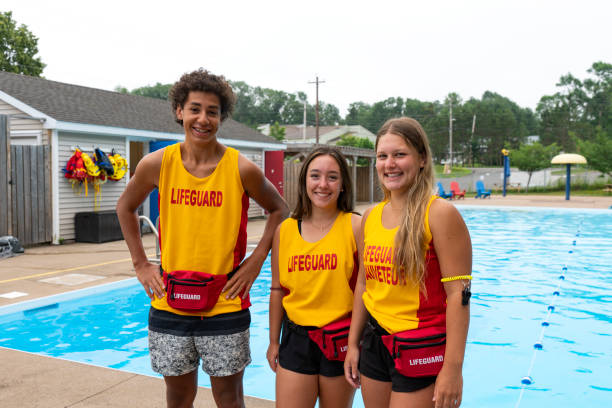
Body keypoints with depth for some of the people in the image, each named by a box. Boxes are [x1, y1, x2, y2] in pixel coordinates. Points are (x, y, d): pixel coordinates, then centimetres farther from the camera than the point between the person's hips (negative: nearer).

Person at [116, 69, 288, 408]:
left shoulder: (241, 169, -9)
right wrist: (141, 264, 7)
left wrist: (257, 259, -3)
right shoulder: (157, 164, -4)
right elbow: (125, 208, 13)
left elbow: (278, 209, 6)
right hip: (170, 304, 2)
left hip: (225, 304, -2)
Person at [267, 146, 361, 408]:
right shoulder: (285, 230, 2)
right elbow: (278, 290, 10)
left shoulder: (356, 226, -8)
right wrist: (274, 341, 14)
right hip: (296, 340, 2)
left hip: (340, 340, -2)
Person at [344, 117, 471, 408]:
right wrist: (353, 344, 14)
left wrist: (453, 368, -18)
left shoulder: (440, 214, -13)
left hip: (422, 349, -6)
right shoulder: (370, 217, 5)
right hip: (375, 343, 6)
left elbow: (459, 294, -16)